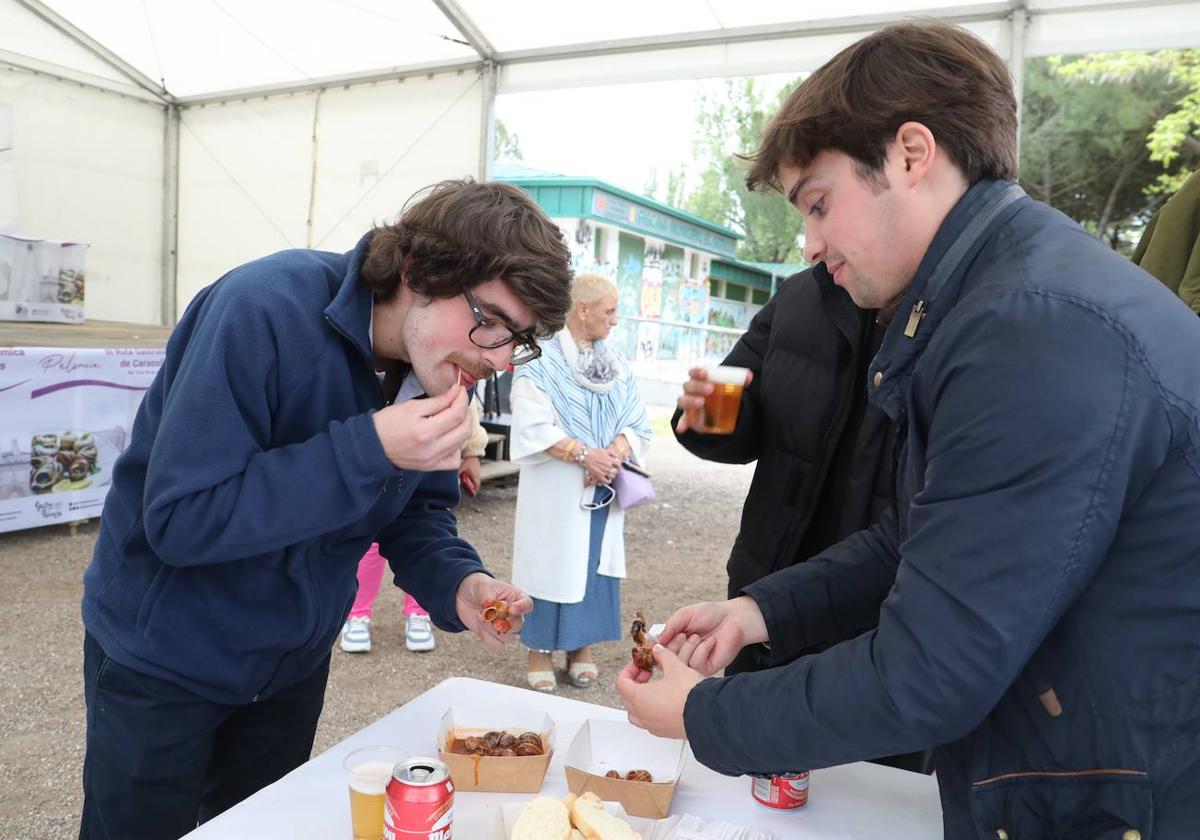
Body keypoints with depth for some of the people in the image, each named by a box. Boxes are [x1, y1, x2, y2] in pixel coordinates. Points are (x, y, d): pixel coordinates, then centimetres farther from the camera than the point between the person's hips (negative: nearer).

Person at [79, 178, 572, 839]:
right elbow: (179, 519, -32)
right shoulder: (266, 311, -31)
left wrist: (456, 584, -21)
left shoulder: (444, 366, -10)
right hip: (161, 655, -5)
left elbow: (416, 508, -1)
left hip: (294, 661, 6)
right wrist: (369, 449, -39)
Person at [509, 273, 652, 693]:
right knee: (551, 562, 2)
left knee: (595, 564, 9)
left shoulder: (617, 365, 8)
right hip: (555, 490, -5)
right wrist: (584, 454, -23)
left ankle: (582, 648, 23)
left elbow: (636, 423, 4)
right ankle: (539, 652, 16)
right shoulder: (542, 361, -9)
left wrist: (613, 454, -15)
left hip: (603, 488, 5)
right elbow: (533, 426, -16)